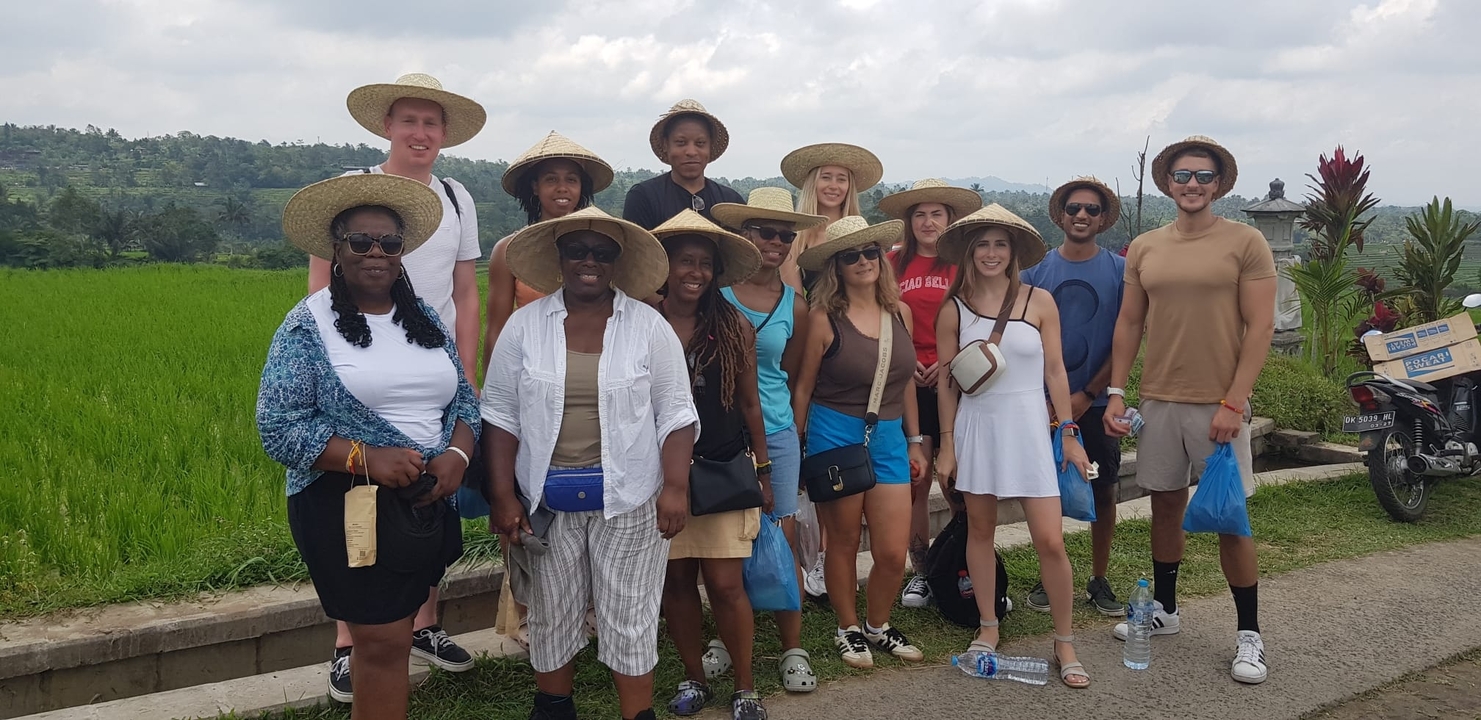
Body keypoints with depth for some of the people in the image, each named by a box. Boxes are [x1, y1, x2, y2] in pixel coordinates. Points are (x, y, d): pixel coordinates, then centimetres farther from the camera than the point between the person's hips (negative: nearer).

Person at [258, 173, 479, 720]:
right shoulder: (309, 325, -6)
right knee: (386, 644, -4)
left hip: (426, 507, 5)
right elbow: (278, 428, -11)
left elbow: (463, 399, 11)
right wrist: (366, 457, -21)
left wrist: (457, 455, -10)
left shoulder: (425, 320, 10)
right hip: (347, 508, -5)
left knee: (383, 635, 13)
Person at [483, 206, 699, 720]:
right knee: (551, 615, 15)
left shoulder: (650, 326, -3)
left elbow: (675, 414, -2)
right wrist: (504, 496, -4)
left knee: (630, 619, 6)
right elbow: (501, 415, 1)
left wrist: (676, 488, -12)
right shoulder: (524, 325, -1)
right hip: (546, 500, 2)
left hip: (629, 500, -1)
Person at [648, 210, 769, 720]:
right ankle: (694, 679, 26)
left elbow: (749, 404, 7)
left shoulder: (734, 329, 0)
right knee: (676, 581, 8)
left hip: (724, 470, 0)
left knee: (725, 584, -1)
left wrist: (763, 472, 7)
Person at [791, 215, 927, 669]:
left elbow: (906, 380, 14)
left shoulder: (900, 312, 6)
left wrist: (914, 440, 15)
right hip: (835, 435, -4)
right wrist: (799, 450, 0)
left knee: (893, 552, 2)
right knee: (844, 543, 9)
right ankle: (848, 630, 30)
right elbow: (803, 388, -2)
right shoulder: (824, 318, -8)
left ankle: (877, 626, 28)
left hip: (889, 438, 4)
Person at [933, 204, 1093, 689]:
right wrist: (946, 445, 2)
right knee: (980, 529, 10)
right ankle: (988, 628, 27)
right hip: (976, 428, 1)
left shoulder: (1039, 303, -2)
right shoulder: (953, 310, 0)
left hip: (1027, 427, -1)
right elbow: (947, 381, 3)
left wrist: (1070, 436, 1)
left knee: (1050, 540, -4)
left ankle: (1065, 644, 11)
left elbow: (1055, 371, 2)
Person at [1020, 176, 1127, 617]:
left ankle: (1099, 581, 22)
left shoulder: (1119, 271, -1)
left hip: (1096, 402, 0)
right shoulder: (1036, 270, 1)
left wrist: (1087, 394, -10)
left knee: (1104, 492, 7)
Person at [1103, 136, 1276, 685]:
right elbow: (1129, 323, 11)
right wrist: (1116, 392, 3)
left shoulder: (1245, 243, -4)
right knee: (1166, 506, 14)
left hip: (1219, 405, -4)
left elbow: (1260, 327, -8)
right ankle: (1165, 609, 30)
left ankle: (1249, 635, 13)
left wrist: (1233, 402, -14)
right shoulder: (1144, 248, 8)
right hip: (1158, 401, 4)